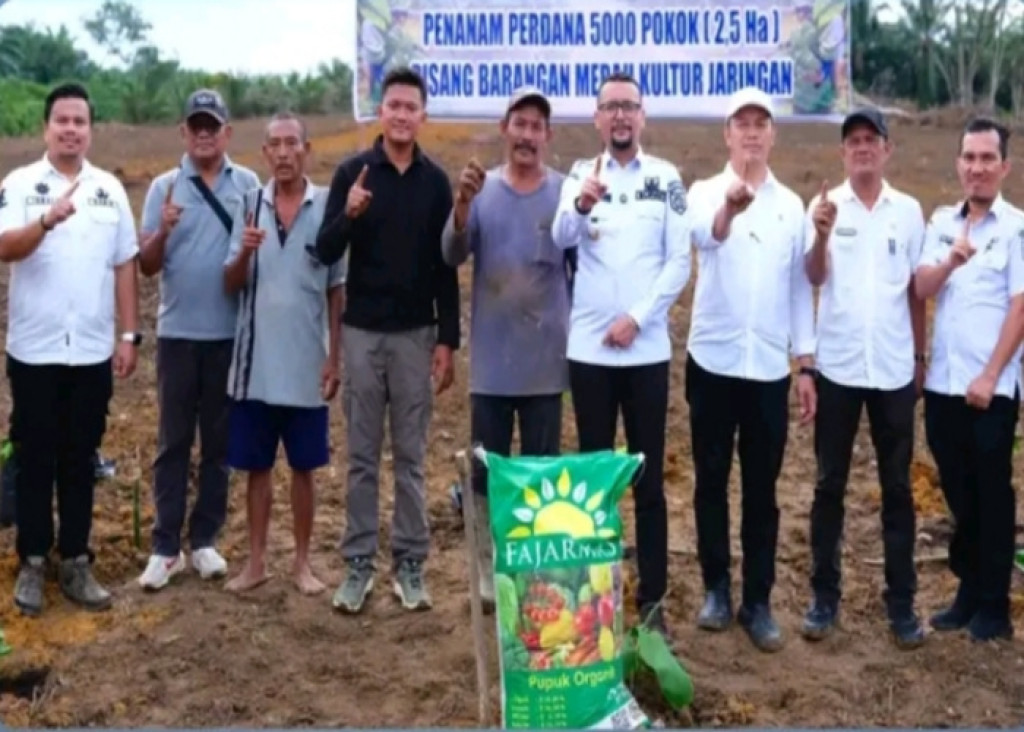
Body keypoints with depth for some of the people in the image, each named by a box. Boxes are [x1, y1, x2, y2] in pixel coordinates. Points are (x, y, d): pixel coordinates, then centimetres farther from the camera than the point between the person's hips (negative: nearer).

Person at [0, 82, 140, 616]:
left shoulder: (110, 189, 6)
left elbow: (125, 266, 8)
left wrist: (129, 336, 3)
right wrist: (49, 219, -35)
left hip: (92, 350, 2)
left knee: (80, 459, 9)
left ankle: (75, 561, 18)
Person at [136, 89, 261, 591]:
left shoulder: (248, 184, 2)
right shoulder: (164, 187, 1)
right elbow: (146, 265, -1)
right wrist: (162, 231, -20)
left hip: (232, 332, 1)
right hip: (178, 332, 0)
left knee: (219, 441, 9)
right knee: (174, 441, 4)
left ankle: (204, 540, 19)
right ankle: (165, 546, 10)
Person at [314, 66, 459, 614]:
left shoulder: (435, 181, 2)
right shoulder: (353, 172, -2)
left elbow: (445, 267, 4)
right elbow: (325, 253, -5)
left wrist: (447, 339, 0)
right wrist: (348, 215, -25)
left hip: (415, 334, 1)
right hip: (362, 332, -1)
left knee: (411, 456, 7)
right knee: (362, 456, 6)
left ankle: (410, 563, 15)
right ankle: (359, 562, 14)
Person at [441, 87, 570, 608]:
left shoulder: (565, 191, -1)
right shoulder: (481, 189, 1)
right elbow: (452, 255, -12)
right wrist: (462, 204, -28)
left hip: (546, 360, -1)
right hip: (491, 359, 1)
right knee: (487, 469, 8)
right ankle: (489, 569, 20)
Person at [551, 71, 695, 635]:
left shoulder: (665, 178, 3)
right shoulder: (581, 174, 4)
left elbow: (679, 262, -1)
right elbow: (561, 239, -14)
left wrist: (637, 317, -11)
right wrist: (580, 205, -35)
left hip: (646, 349, 0)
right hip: (589, 348, 1)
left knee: (649, 478, 5)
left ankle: (652, 598, 13)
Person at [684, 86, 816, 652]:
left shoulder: (791, 205, 9)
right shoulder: (705, 192, -1)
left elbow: (800, 287, 11)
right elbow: (705, 234, -26)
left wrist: (806, 365, 5)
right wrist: (731, 206, -50)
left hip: (770, 366, 2)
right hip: (712, 360, -2)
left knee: (761, 489, 6)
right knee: (711, 482, 8)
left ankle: (758, 602, 14)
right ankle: (716, 589, 22)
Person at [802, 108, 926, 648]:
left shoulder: (909, 211, 5)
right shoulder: (825, 205, -2)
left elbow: (916, 289, 10)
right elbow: (814, 276, -16)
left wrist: (920, 356, 9)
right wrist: (822, 234, -35)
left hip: (894, 369, 2)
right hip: (837, 367, -1)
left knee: (897, 487, 7)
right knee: (830, 485, 6)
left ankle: (901, 603, 16)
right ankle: (824, 597, 15)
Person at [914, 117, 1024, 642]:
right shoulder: (941, 222, 9)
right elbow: (920, 290, 0)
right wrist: (950, 261, -20)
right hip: (942, 382, 4)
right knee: (958, 492, 12)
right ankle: (968, 590, 25)